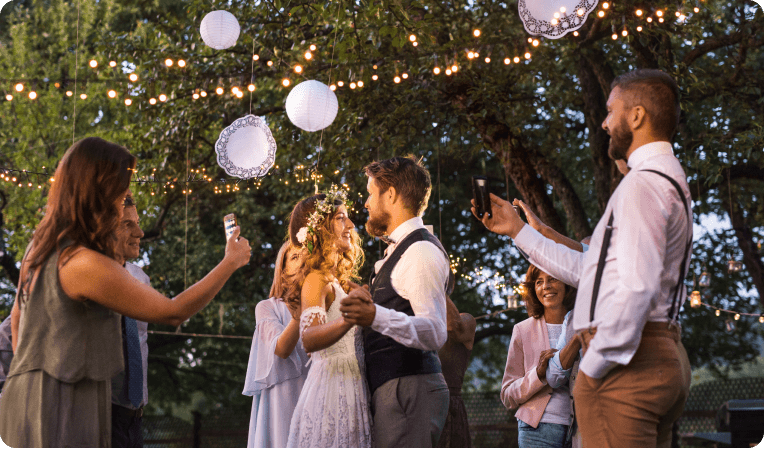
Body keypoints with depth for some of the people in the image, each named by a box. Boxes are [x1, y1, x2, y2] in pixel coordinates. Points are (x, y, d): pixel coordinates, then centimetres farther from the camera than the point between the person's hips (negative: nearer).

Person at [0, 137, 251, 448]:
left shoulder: (40, 247, 7)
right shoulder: (87, 265, -21)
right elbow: (172, 312, -14)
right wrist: (231, 263, -3)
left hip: (31, 395, 9)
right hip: (62, 413, -9)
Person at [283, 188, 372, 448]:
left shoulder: (338, 282, 19)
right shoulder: (316, 280, -7)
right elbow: (309, 339, -25)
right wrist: (350, 317, -42)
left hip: (351, 393, 9)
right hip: (332, 389, -9)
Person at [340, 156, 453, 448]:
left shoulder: (421, 251, -13)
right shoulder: (401, 251, 20)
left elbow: (435, 332, -25)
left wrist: (376, 317, -38)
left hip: (409, 389, -10)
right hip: (396, 390, 10)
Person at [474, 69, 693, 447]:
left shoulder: (643, 183, -12)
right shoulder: (670, 181, 22)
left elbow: (637, 287, -23)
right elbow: (588, 270, 23)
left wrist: (594, 363, -16)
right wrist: (517, 230, 26)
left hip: (626, 359, -10)